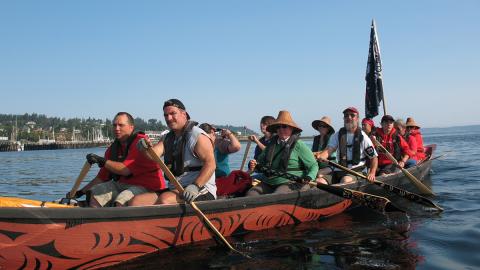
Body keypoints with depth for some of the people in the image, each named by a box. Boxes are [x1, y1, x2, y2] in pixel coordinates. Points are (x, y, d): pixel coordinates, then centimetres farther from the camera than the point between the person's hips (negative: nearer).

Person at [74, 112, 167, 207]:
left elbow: (126, 170, -22)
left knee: (121, 201, -31)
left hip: (147, 187, -8)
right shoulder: (113, 148, 11)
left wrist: (102, 161, -21)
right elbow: (102, 177, 17)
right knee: (95, 193, -4)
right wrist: (81, 192, 13)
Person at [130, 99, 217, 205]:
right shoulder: (168, 138, 17)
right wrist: (146, 149, -23)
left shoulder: (198, 136, -6)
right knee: (136, 201, -13)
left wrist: (196, 186, -28)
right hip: (174, 190, 7)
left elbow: (210, 164, -16)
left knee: (164, 199, -35)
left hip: (201, 190, -7)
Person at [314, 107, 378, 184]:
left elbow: (374, 157, 7)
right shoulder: (338, 135, 10)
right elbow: (328, 150, -2)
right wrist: (320, 156, -26)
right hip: (338, 171, 3)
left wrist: (372, 173, -10)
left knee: (345, 180, -36)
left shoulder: (363, 137, 2)